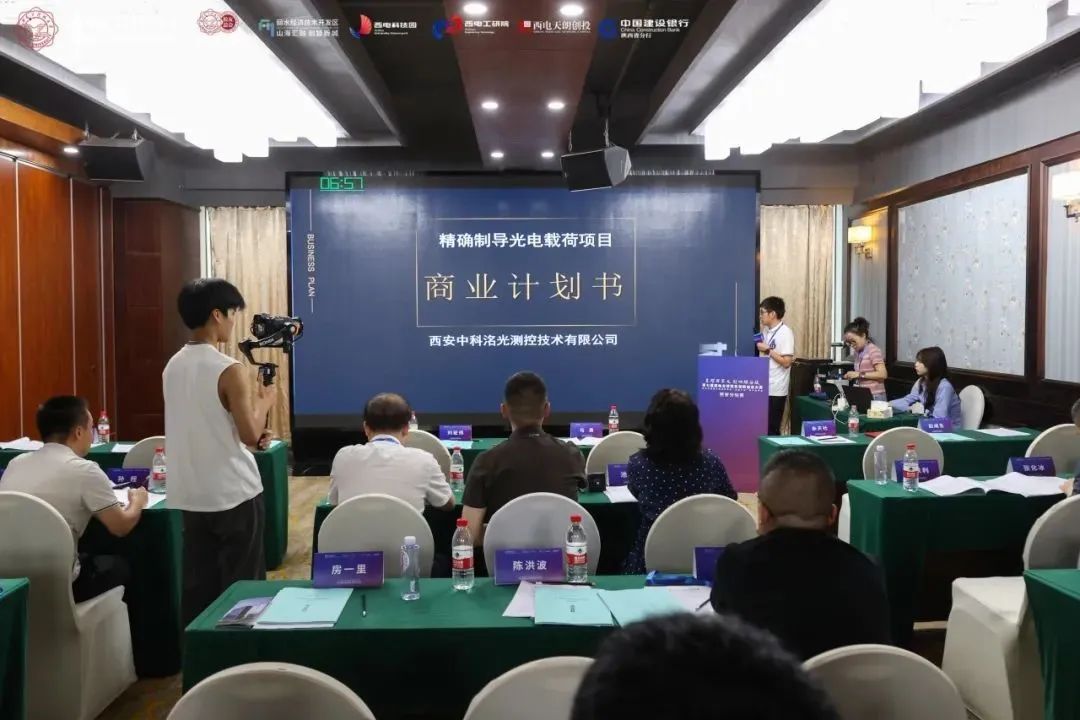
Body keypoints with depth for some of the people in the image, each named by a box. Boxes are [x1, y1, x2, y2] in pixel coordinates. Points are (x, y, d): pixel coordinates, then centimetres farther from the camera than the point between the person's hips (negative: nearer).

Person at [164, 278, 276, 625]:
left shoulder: (173, 367, 6)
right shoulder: (230, 370, -17)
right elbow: (250, 435, -18)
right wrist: (264, 403, -1)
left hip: (191, 495, 7)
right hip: (233, 494, -7)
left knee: (198, 583, 14)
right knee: (241, 584, 6)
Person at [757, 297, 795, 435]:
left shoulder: (785, 333, -13)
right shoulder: (765, 330, 11)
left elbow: (786, 362, -19)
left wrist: (767, 350, -16)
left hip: (776, 390, -7)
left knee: (772, 429, -1)